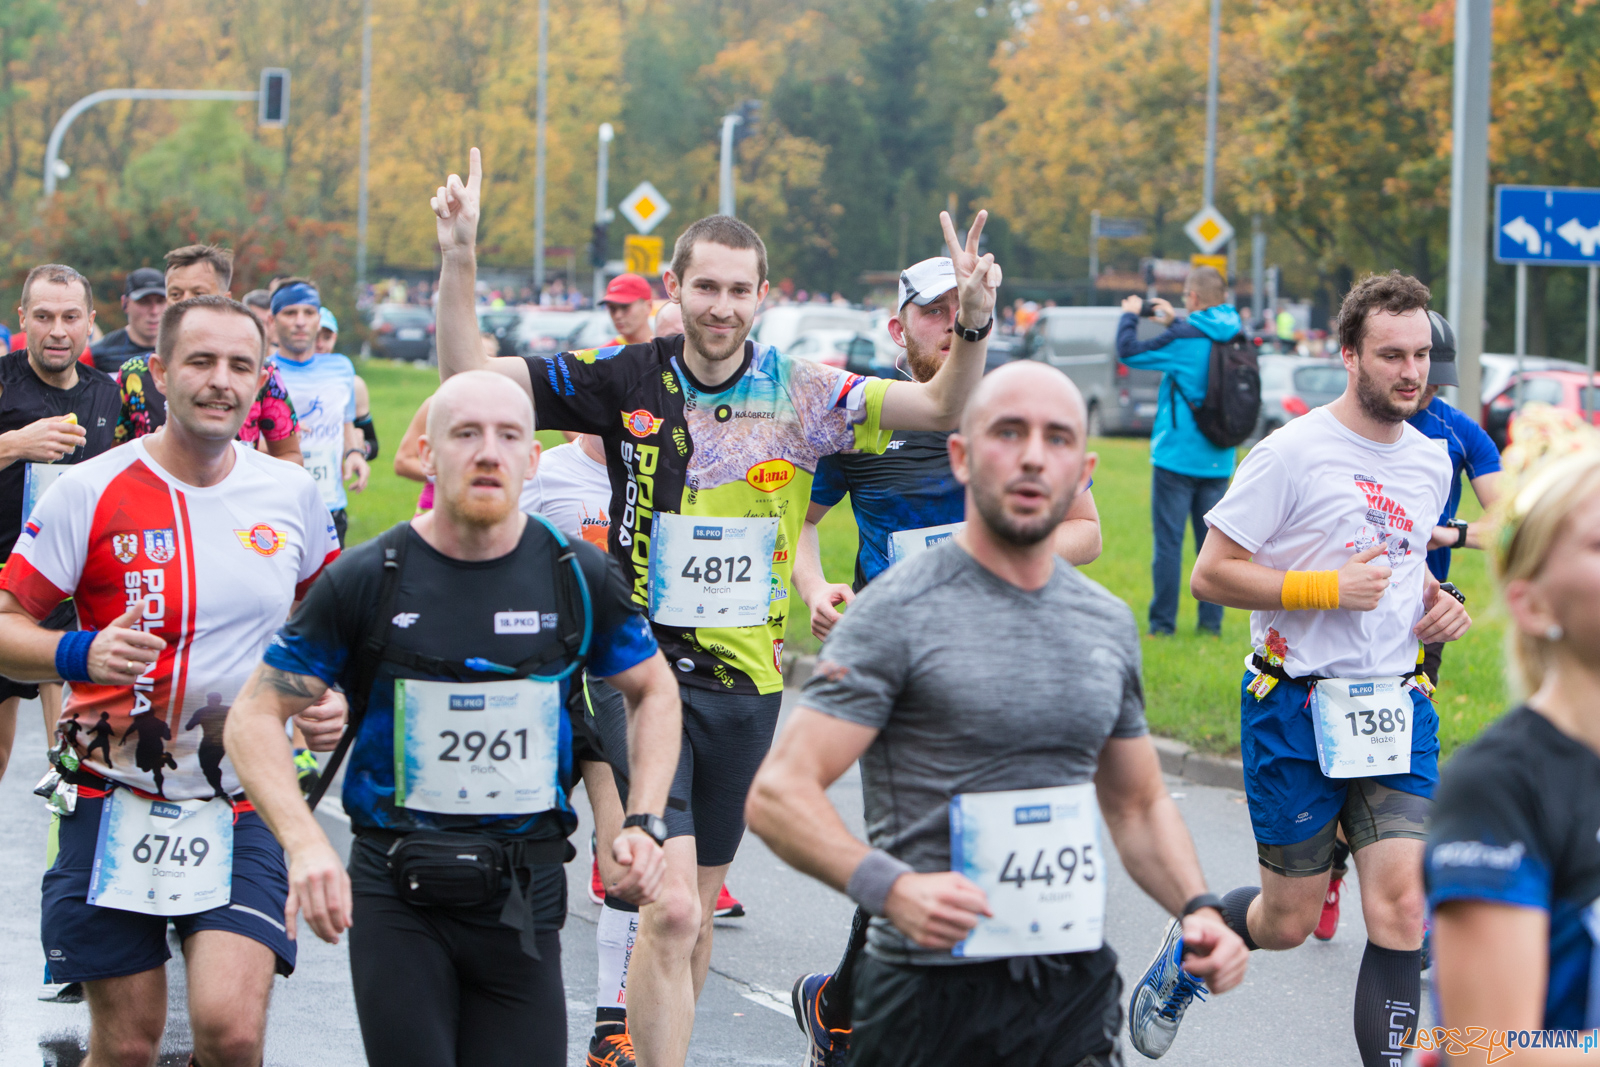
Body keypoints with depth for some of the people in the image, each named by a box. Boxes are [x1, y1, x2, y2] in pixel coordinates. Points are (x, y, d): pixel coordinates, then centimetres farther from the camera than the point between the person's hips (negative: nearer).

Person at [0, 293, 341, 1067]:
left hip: (244, 812, 1)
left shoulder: (291, 494, 4)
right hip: (116, 806, -1)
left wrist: (334, 693, 3)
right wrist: (81, 655, -24)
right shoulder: (91, 493, -6)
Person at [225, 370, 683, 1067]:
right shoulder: (366, 581, -6)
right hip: (395, 897, -2)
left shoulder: (580, 577, 1)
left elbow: (653, 690, 17)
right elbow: (256, 715, -3)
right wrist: (304, 844, -18)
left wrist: (644, 824, 3)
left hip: (523, 902, 2)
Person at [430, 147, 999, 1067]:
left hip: (747, 680, 3)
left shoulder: (800, 394, -1)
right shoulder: (627, 382, -4)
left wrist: (974, 324, -22)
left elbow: (942, 408, -4)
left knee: (698, 906, 16)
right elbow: (469, 378, -4)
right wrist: (460, 259, -16)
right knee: (670, 909, -16)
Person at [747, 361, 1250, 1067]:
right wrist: (889, 886, -29)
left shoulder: (1108, 625, 11)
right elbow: (778, 794, -14)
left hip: (1076, 988, 5)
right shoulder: (898, 613, -7)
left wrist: (1198, 909, 4)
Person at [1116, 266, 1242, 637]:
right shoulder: (1234, 339, 4)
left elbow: (1129, 352, -9)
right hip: (1218, 459, 6)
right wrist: (1174, 324, 28)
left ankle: (1163, 622, -1)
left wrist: (1130, 316, 7)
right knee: (1212, 540, 9)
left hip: (1177, 456, -6)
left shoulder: (1185, 340, -15)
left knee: (1168, 540, -1)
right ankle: (1212, 621, 9)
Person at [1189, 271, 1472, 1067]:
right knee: (1289, 921, 5)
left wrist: (1437, 604, 7)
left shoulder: (1431, 462, 10)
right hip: (1296, 709, -4)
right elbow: (1211, 574, -10)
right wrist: (1327, 588, -18)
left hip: (1395, 708, 4)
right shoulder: (1292, 453, -11)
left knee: (1402, 907, -12)